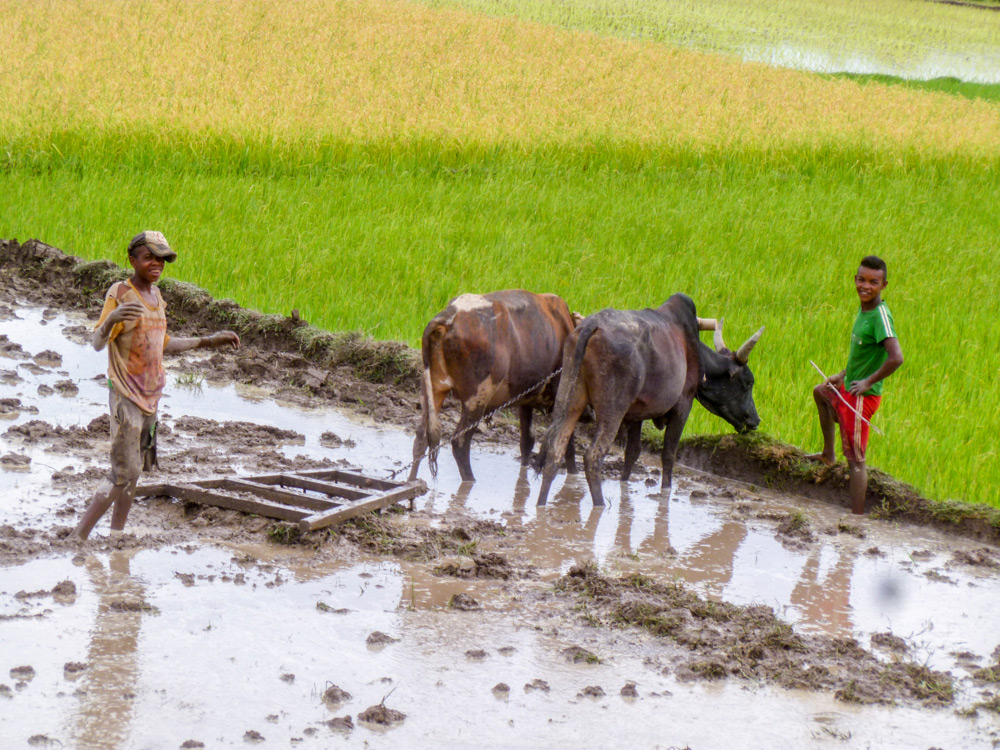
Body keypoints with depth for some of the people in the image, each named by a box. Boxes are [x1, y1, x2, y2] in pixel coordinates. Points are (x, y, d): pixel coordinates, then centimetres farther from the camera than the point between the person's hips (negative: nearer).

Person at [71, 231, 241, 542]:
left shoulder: (155, 295, 11)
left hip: (150, 397, 7)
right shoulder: (120, 293, -13)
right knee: (124, 475, -11)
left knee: (134, 471, 9)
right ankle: (79, 537, -2)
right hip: (125, 397, -7)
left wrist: (209, 341, 24)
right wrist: (111, 318, -45)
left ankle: (116, 536, 17)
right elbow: (97, 342, -24)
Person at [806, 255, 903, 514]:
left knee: (855, 459, -9)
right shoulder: (864, 310, 4)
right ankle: (828, 455, 50)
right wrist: (843, 375, 16)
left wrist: (869, 382, -26)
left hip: (862, 396, -11)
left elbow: (896, 357, -36)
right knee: (820, 392, 38)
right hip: (848, 388, 11)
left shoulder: (880, 315, -24)